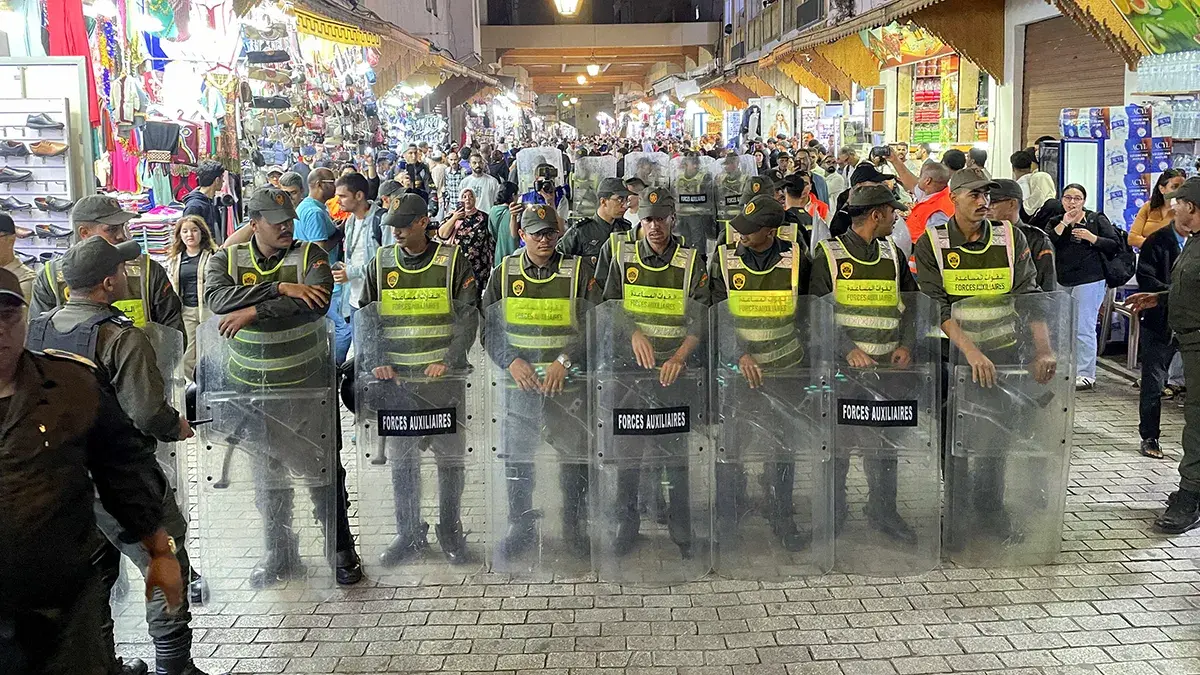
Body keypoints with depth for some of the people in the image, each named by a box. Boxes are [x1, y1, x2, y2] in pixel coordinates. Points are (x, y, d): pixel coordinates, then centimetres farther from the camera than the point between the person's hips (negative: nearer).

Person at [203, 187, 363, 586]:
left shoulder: (309, 255, -6)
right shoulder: (227, 260, 0)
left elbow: (316, 304, -25)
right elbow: (216, 298, -22)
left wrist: (254, 312, -26)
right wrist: (279, 289, -27)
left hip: (308, 383, -2)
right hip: (254, 386, 2)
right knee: (267, 475, 15)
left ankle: (342, 550, 22)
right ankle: (280, 553, 32)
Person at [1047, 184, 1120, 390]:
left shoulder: (1097, 219, 3)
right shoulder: (1056, 222, 12)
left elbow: (1114, 245, -1)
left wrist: (1091, 237, -14)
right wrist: (1063, 224, -9)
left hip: (1090, 280, -5)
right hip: (1062, 282, 5)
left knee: (1083, 328, -9)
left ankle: (1086, 375, -5)